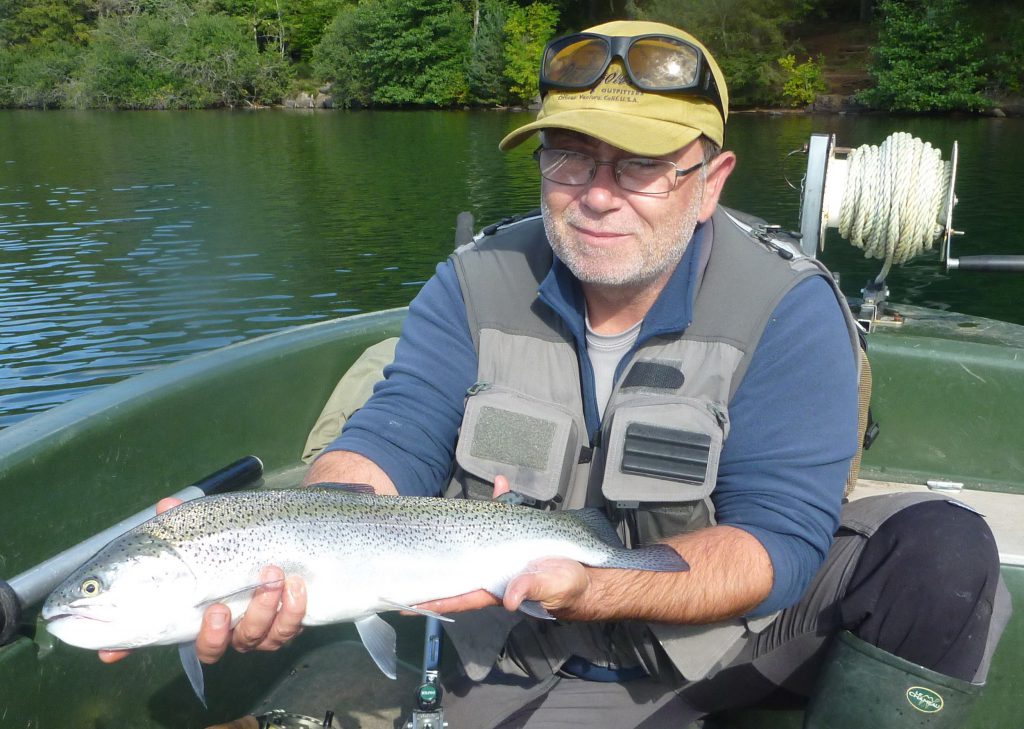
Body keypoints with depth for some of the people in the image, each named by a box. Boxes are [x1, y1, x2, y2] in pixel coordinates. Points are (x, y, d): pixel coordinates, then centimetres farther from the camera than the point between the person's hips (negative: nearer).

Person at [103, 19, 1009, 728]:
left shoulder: (787, 308, -16)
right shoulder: (476, 286, -8)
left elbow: (777, 541, -21)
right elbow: (385, 450, -16)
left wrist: (593, 588, -38)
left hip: (728, 628, -1)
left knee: (944, 548, -22)